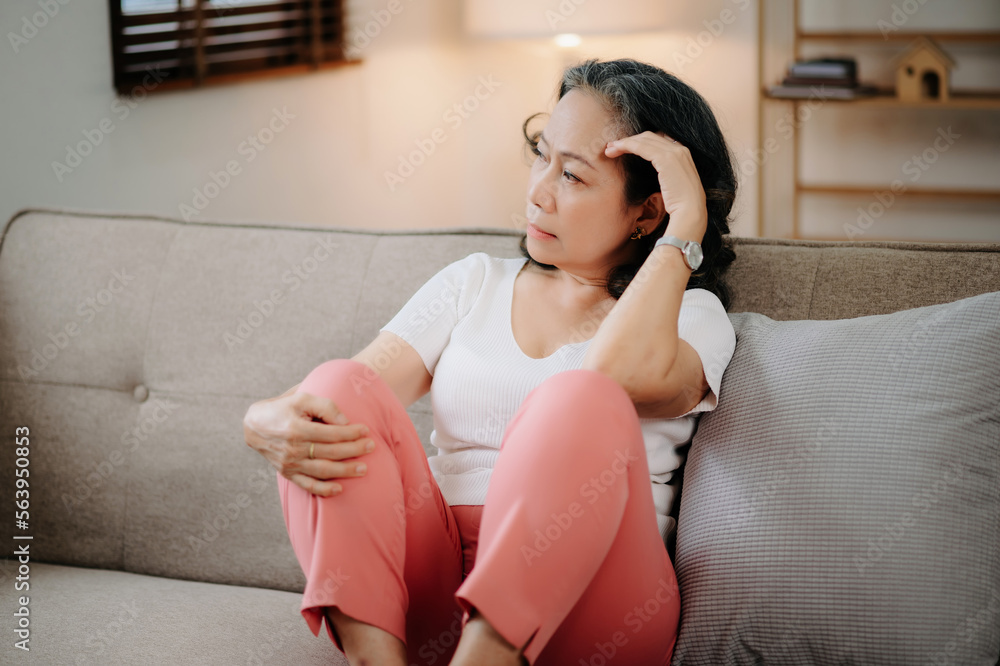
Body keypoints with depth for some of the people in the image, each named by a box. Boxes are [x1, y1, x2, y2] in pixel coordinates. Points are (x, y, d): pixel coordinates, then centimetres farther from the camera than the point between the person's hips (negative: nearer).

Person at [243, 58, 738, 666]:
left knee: (582, 403, -30)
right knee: (341, 388, -18)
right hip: (436, 592, 4)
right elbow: (341, 402, 7)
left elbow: (623, 373, -18)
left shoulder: (693, 314, 9)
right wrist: (271, 424, -16)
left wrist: (688, 222, -8)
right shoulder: (475, 283, 21)